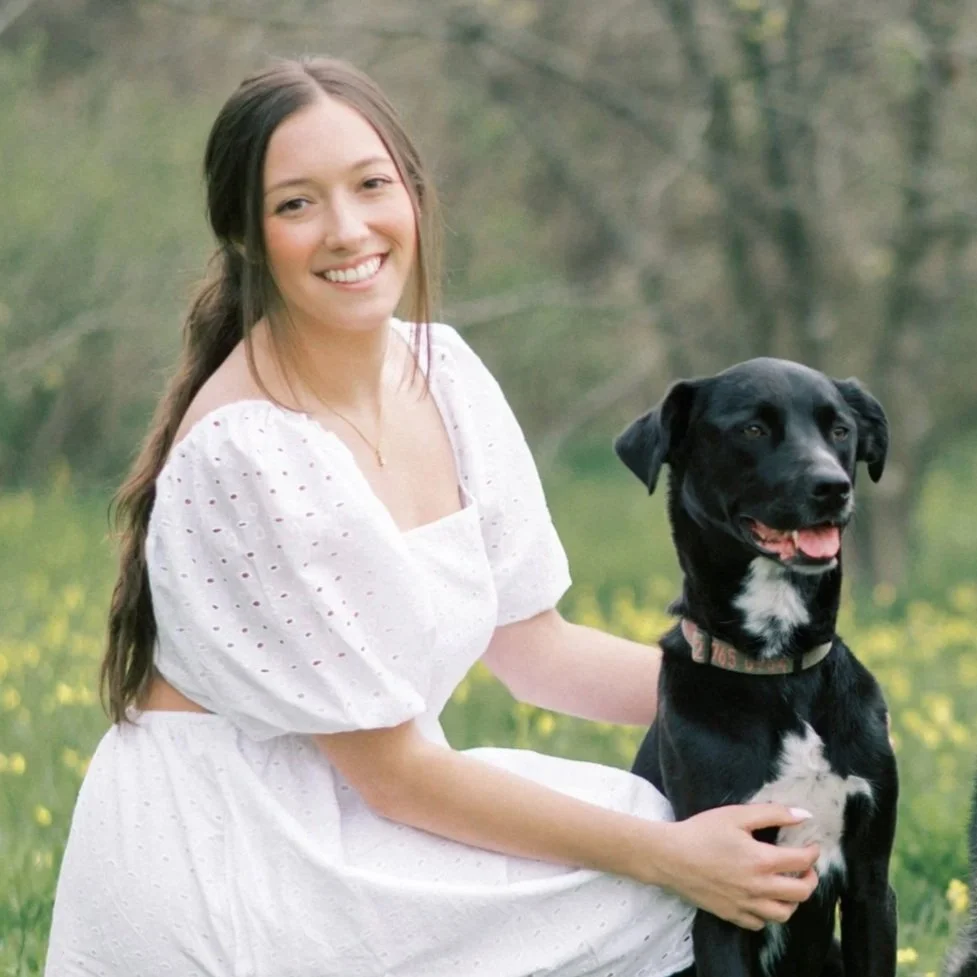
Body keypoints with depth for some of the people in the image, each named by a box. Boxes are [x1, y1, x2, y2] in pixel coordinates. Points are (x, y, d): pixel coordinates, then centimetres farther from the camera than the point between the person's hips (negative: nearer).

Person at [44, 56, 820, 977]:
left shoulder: (440, 371, 1)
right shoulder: (247, 451, -23)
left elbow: (532, 649, 9)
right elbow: (392, 771, -18)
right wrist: (667, 857, -18)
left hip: (332, 816, 8)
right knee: (650, 896, -12)